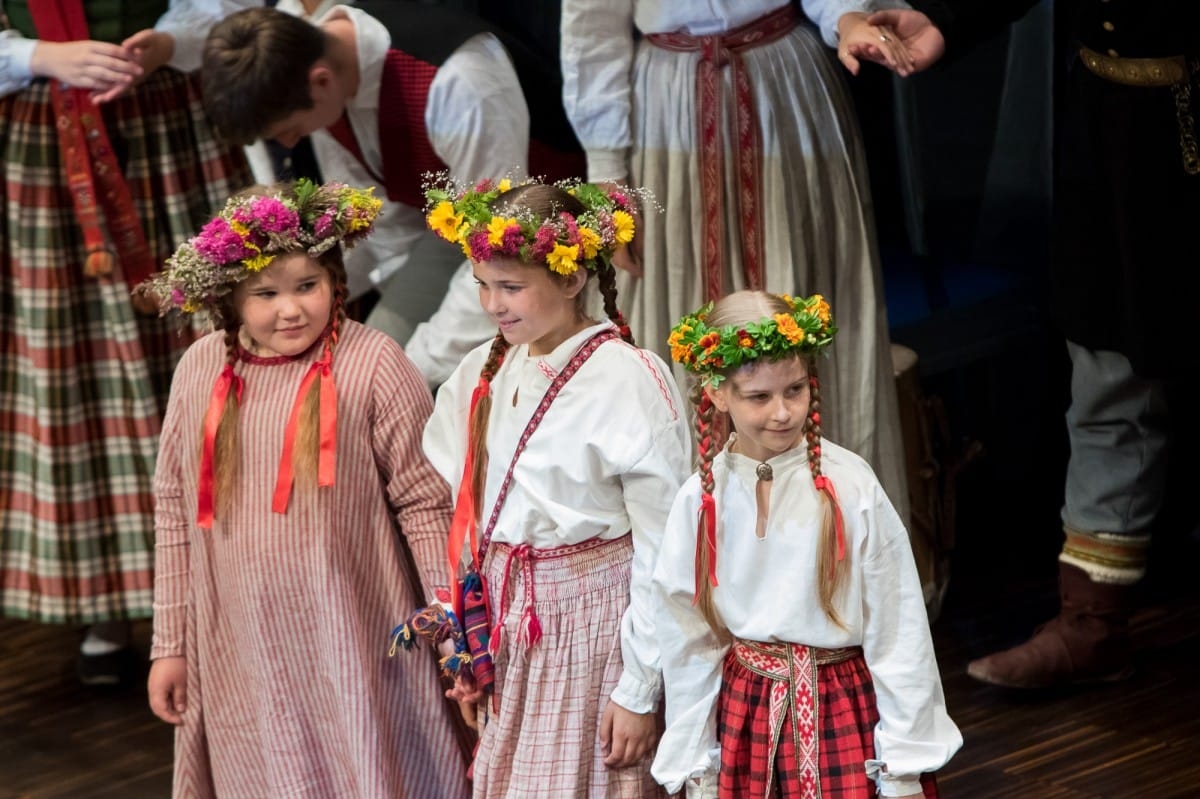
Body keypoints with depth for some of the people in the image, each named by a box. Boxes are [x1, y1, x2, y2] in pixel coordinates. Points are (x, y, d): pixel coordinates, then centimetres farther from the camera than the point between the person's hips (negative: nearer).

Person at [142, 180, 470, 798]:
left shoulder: (372, 364, -11)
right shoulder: (201, 370, 2)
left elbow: (424, 502, -7)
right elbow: (175, 515, 8)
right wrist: (169, 645, 9)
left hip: (355, 648, -4)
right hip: (240, 655, 4)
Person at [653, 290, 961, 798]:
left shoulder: (850, 487, -14)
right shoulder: (700, 502, -6)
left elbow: (896, 631, -9)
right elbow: (688, 645, 2)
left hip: (843, 714, -2)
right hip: (744, 720, 2)